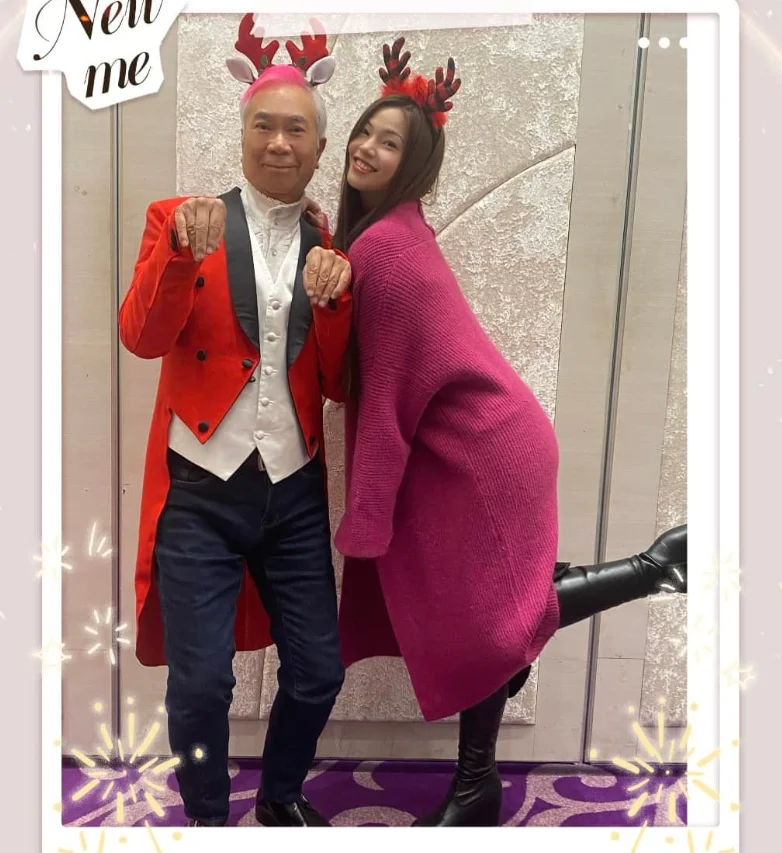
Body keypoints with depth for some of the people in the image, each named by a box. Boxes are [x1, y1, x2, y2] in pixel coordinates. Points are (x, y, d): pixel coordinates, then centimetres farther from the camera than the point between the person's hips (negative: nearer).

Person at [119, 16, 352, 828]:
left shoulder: (331, 249, 7)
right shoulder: (179, 218, 0)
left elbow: (340, 385, 2)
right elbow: (142, 337, -12)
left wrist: (330, 300, -14)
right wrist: (186, 254, -29)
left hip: (294, 493, 3)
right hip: (200, 493, -2)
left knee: (318, 672, 11)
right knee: (200, 682, 2)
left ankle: (282, 797, 41)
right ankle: (208, 819, 32)